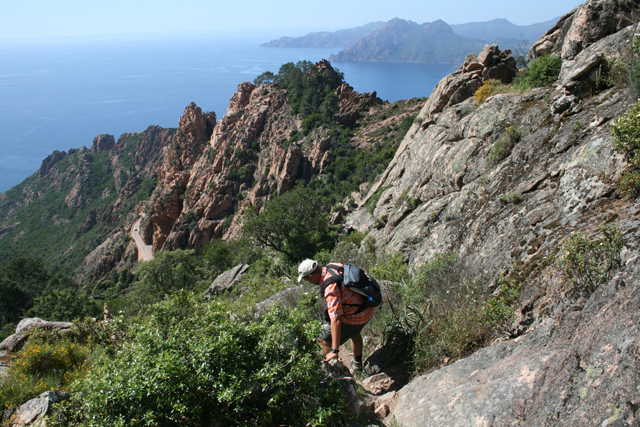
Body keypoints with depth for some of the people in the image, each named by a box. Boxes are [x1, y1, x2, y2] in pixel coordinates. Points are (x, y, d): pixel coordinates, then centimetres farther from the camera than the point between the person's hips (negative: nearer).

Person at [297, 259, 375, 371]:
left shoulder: (331, 288, -33)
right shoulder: (332, 266, -9)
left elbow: (335, 320, -38)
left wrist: (335, 351, -37)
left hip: (355, 317, -9)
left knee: (325, 340, 3)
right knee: (354, 332, 36)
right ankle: (357, 363, 53)